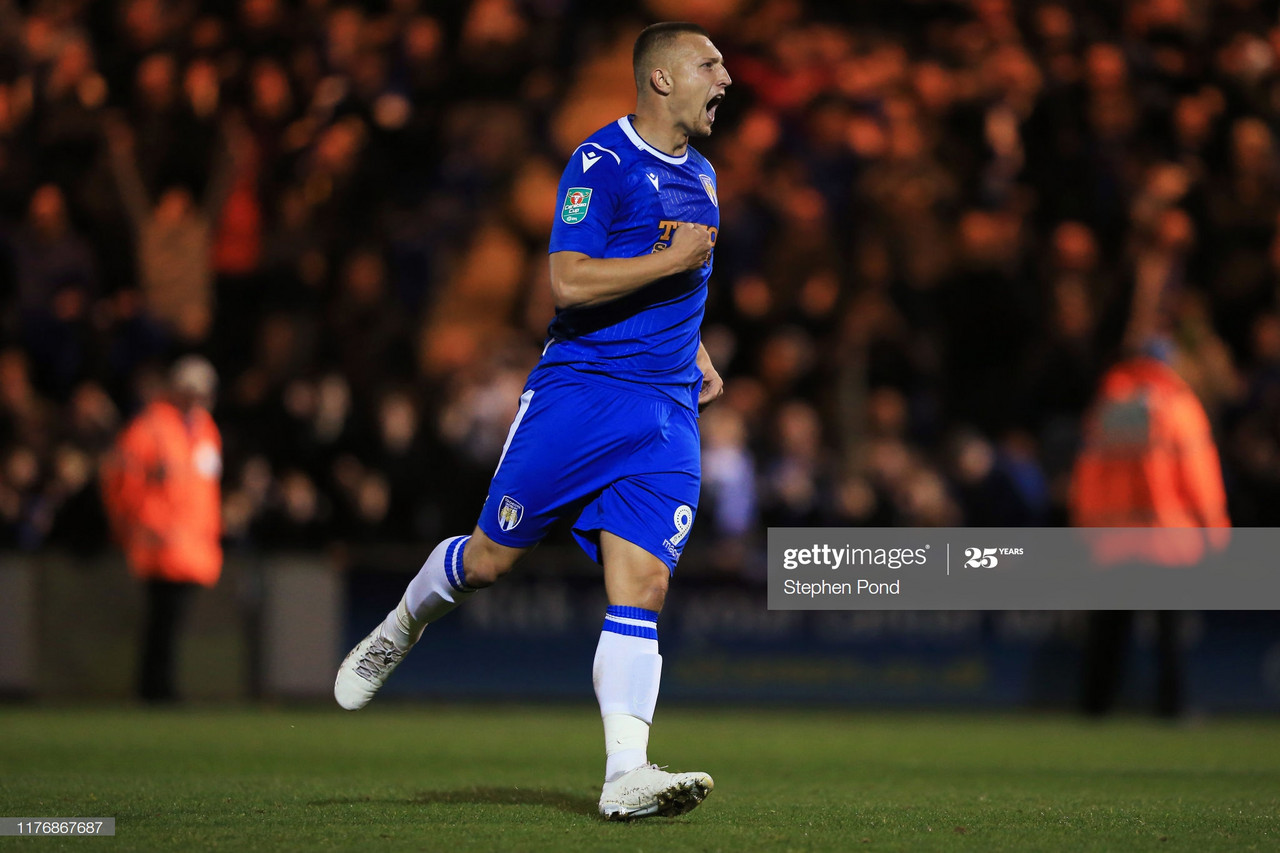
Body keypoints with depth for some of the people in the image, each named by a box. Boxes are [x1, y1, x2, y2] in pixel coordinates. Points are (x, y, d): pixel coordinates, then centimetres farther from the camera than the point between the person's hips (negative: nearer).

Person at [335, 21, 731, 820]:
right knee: (492, 557, 1)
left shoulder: (700, 175, 17)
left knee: (642, 585, -10)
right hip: (580, 389, -5)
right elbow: (570, 281, -20)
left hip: (667, 411, 5)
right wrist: (675, 258, -18)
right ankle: (403, 626, 34)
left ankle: (626, 771, -17)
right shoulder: (601, 162, -9)